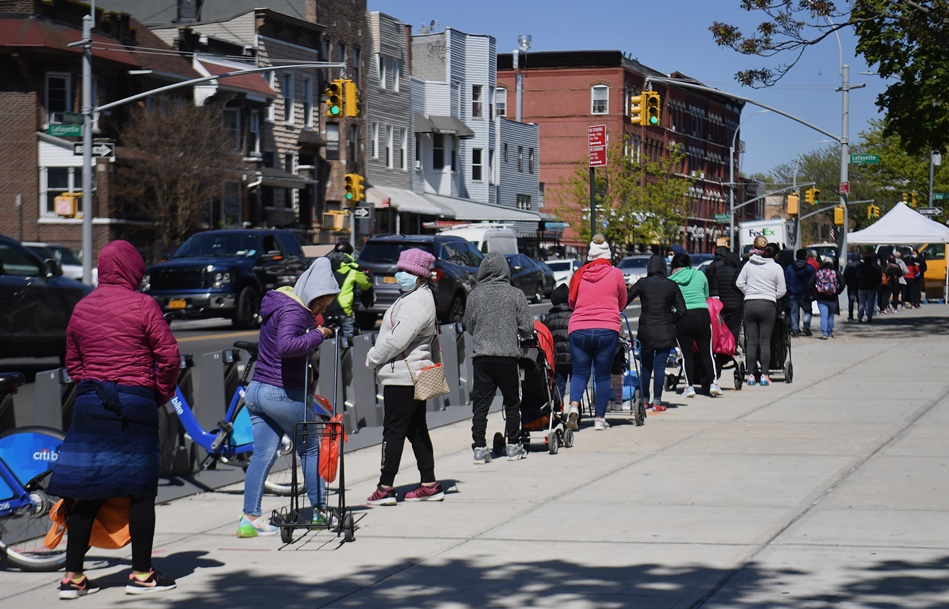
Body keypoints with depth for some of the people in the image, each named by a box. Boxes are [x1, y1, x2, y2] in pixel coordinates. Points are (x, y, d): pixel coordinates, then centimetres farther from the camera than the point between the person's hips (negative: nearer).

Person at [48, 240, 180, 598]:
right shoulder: (142, 305, -7)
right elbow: (169, 356, -9)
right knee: (140, 489, 5)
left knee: (86, 490, 6)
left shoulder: (81, 308, 8)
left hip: (89, 401, 4)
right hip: (135, 403, -4)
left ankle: (73, 575, 7)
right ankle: (141, 573, 10)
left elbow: (72, 363, 14)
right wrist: (162, 394, 5)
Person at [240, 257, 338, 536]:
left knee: (262, 455, 5)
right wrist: (318, 335, -25)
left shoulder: (278, 304, 14)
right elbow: (286, 345, -36)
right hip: (285, 395, -9)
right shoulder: (293, 312, -18)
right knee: (311, 450, 9)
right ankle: (320, 511, 17)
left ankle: (249, 518, -1)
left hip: (257, 389, 9)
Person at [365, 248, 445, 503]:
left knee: (393, 430, -7)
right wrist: (377, 356, 9)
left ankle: (385, 488, -5)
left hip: (402, 376, -11)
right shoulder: (411, 297, 16)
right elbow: (393, 336, 21)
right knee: (416, 430, 12)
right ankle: (429, 485, 15)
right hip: (415, 373, 11)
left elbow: (397, 340, -23)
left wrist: (373, 358, -10)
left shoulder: (417, 303, -18)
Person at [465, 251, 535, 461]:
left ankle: (479, 447, 1)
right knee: (512, 403, 12)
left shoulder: (475, 295, 0)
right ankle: (513, 446, 15)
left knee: (480, 404, 5)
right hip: (508, 356, -1)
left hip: (481, 357, 1)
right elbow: (527, 327, -2)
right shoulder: (515, 294, -4)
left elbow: (469, 326, 10)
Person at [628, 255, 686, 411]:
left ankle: (644, 400, 17)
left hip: (646, 330, 0)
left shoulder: (642, 283, -1)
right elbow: (681, 310, 0)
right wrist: (670, 321, 12)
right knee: (660, 367, 1)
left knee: (645, 367, 12)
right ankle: (657, 401, 0)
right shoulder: (672, 285, 2)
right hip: (665, 332, 0)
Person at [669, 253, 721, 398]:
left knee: (687, 354, 8)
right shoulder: (700, 275, 9)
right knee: (706, 352, 9)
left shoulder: (670, 281, 4)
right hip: (702, 315, 1)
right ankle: (713, 382, 0)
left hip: (681, 319, -1)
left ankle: (690, 386, 4)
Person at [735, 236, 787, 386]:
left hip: (749, 304, 1)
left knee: (751, 342, 4)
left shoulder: (748, 265, 3)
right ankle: (764, 375, -3)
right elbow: (782, 290, 2)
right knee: (765, 342, 1)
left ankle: (751, 375, 4)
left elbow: (739, 283, 3)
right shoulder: (776, 267, 0)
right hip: (768, 305, -1)